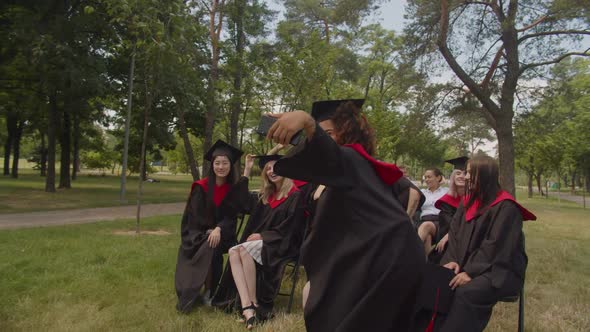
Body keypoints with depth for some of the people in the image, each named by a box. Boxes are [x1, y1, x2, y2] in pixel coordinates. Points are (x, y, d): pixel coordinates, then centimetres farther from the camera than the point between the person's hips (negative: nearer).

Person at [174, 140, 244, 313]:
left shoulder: (234, 188, -3)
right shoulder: (201, 187, -8)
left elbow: (231, 216, -6)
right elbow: (195, 216, -7)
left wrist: (218, 229, -24)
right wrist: (209, 231, -19)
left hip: (221, 233, 1)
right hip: (197, 233, -1)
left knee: (213, 246, -31)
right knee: (208, 247, -31)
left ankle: (210, 291, -16)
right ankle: (190, 293, -19)